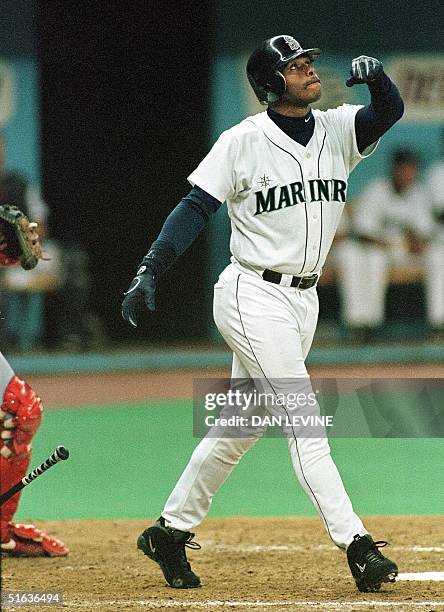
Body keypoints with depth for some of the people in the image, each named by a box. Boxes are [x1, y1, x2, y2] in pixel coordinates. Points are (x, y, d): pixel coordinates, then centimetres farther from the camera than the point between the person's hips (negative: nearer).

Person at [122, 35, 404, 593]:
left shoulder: (338, 131, 6)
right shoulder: (244, 141, -8)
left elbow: (389, 111, -10)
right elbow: (196, 207, -10)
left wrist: (376, 77, -33)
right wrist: (150, 271, -19)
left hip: (303, 300, 7)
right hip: (253, 296, -7)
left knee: (240, 426, 13)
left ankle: (169, 532, 26)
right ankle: (355, 546, -17)